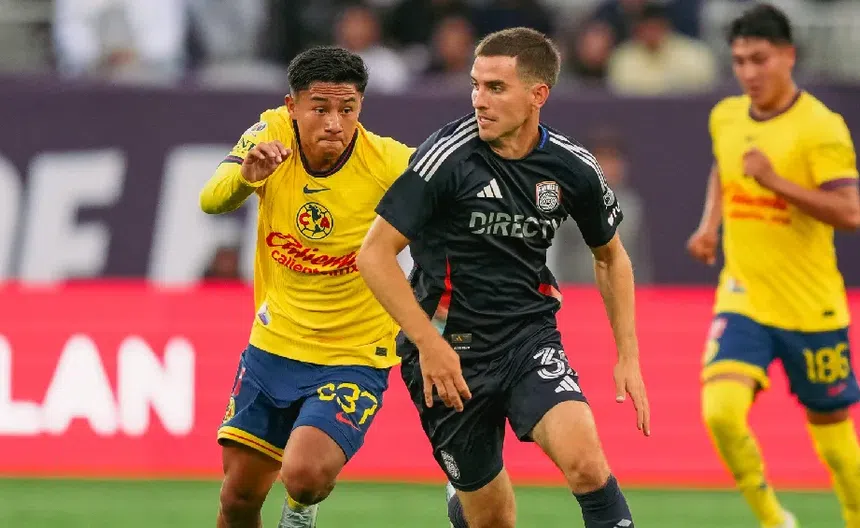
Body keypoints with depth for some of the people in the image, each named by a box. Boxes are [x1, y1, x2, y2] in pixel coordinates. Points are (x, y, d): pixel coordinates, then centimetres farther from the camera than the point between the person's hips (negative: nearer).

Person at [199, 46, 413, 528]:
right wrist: (246, 176, -44)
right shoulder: (271, 136, -11)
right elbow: (211, 202, -22)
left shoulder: (392, 165, -20)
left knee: (305, 474, -25)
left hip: (354, 358, -4)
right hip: (273, 346, 4)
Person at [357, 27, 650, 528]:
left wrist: (628, 357, 8)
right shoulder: (449, 157, -16)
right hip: (449, 350, -2)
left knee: (585, 463, -27)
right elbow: (375, 254, -15)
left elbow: (611, 256, 14)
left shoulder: (573, 168, -4)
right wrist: (429, 344, -20)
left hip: (531, 336, 2)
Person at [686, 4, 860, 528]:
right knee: (721, 410, -18)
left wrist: (776, 181, -27)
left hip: (811, 307, -4)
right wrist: (710, 224, 13)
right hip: (742, 301, 4)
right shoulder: (725, 117, 5)